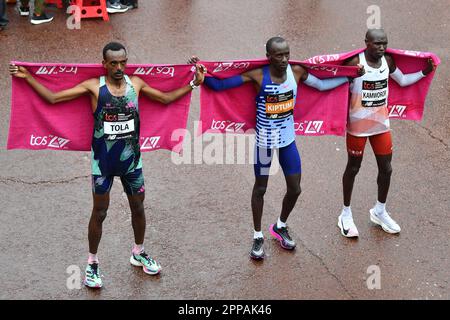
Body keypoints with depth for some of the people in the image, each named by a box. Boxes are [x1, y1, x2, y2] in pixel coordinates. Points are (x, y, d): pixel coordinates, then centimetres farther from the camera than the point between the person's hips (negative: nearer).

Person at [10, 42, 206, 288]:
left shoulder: (136, 83, -3)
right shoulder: (94, 87, -12)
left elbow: (166, 98, 9)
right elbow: (52, 97, -12)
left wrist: (194, 83, 6)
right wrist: (27, 77, -18)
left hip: (131, 158, 3)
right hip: (103, 160, -3)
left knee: (138, 208, 16)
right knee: (99, 212, 8)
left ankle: (138, 253, 39)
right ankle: (92, 263, 24)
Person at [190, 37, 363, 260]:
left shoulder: (296, 71, -10)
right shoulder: (257, 75, -21)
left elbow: (321, 85, 7)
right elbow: (219, 85, -21)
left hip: (288, 138, 4)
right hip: (265, 140, -4)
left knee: (295, 189, 10)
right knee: (260, 188, 10)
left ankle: (280, 227, 38)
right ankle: (258, 236, 29)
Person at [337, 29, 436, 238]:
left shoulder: (388, 61, -3)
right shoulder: (355, 63, -20)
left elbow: (402, 80, 14)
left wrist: (424, 72, 5)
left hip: (381, 124, 5)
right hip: (358, 125, -5)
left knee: (386, 169, 11)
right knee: (353, 168, 9)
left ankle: (379, 212, 32)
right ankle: (346, 215, 25)